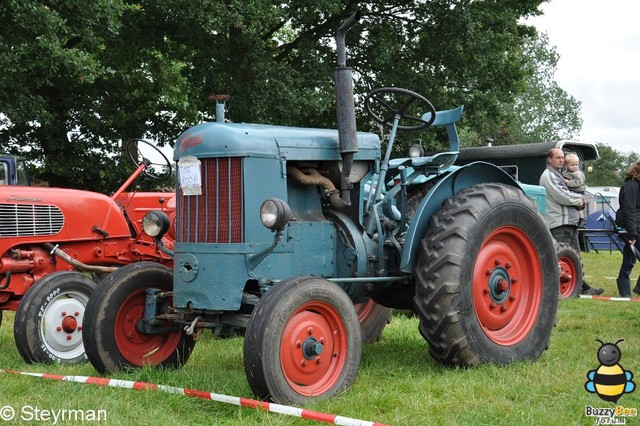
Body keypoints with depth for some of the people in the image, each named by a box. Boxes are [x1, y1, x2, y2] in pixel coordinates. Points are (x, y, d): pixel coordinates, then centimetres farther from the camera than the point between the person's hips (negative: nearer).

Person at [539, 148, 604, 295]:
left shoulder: (558, 175, 24)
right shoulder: (548, 175, -9)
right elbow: (562, 197, -17)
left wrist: (578, 200, 4)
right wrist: (580, 199, -1)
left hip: (569, 222, 11)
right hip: (559, 223, -11)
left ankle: (582, 286, 20)